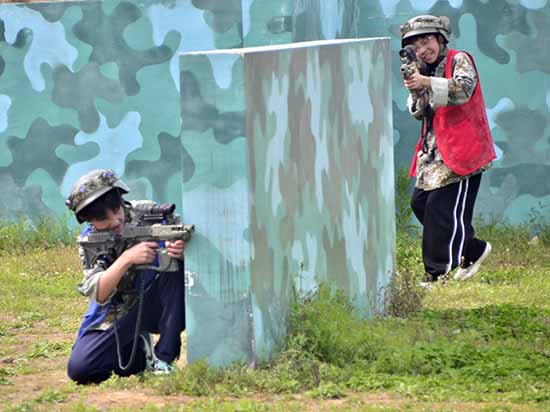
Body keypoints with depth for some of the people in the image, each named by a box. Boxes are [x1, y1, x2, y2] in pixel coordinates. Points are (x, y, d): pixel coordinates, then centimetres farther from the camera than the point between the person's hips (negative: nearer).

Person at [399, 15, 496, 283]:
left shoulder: (459, 60, -6)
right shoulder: (425, 70, 17)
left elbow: (463, 89, -26)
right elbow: (419, 113, 12)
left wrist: (426, 83, -36)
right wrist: (415, 90, -8)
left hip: (460, 150, -9)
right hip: (434, 151, 9)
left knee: (442, 208, -12)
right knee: (420, 202, 8)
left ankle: (438, 274, -8)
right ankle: (473, 250, 20)